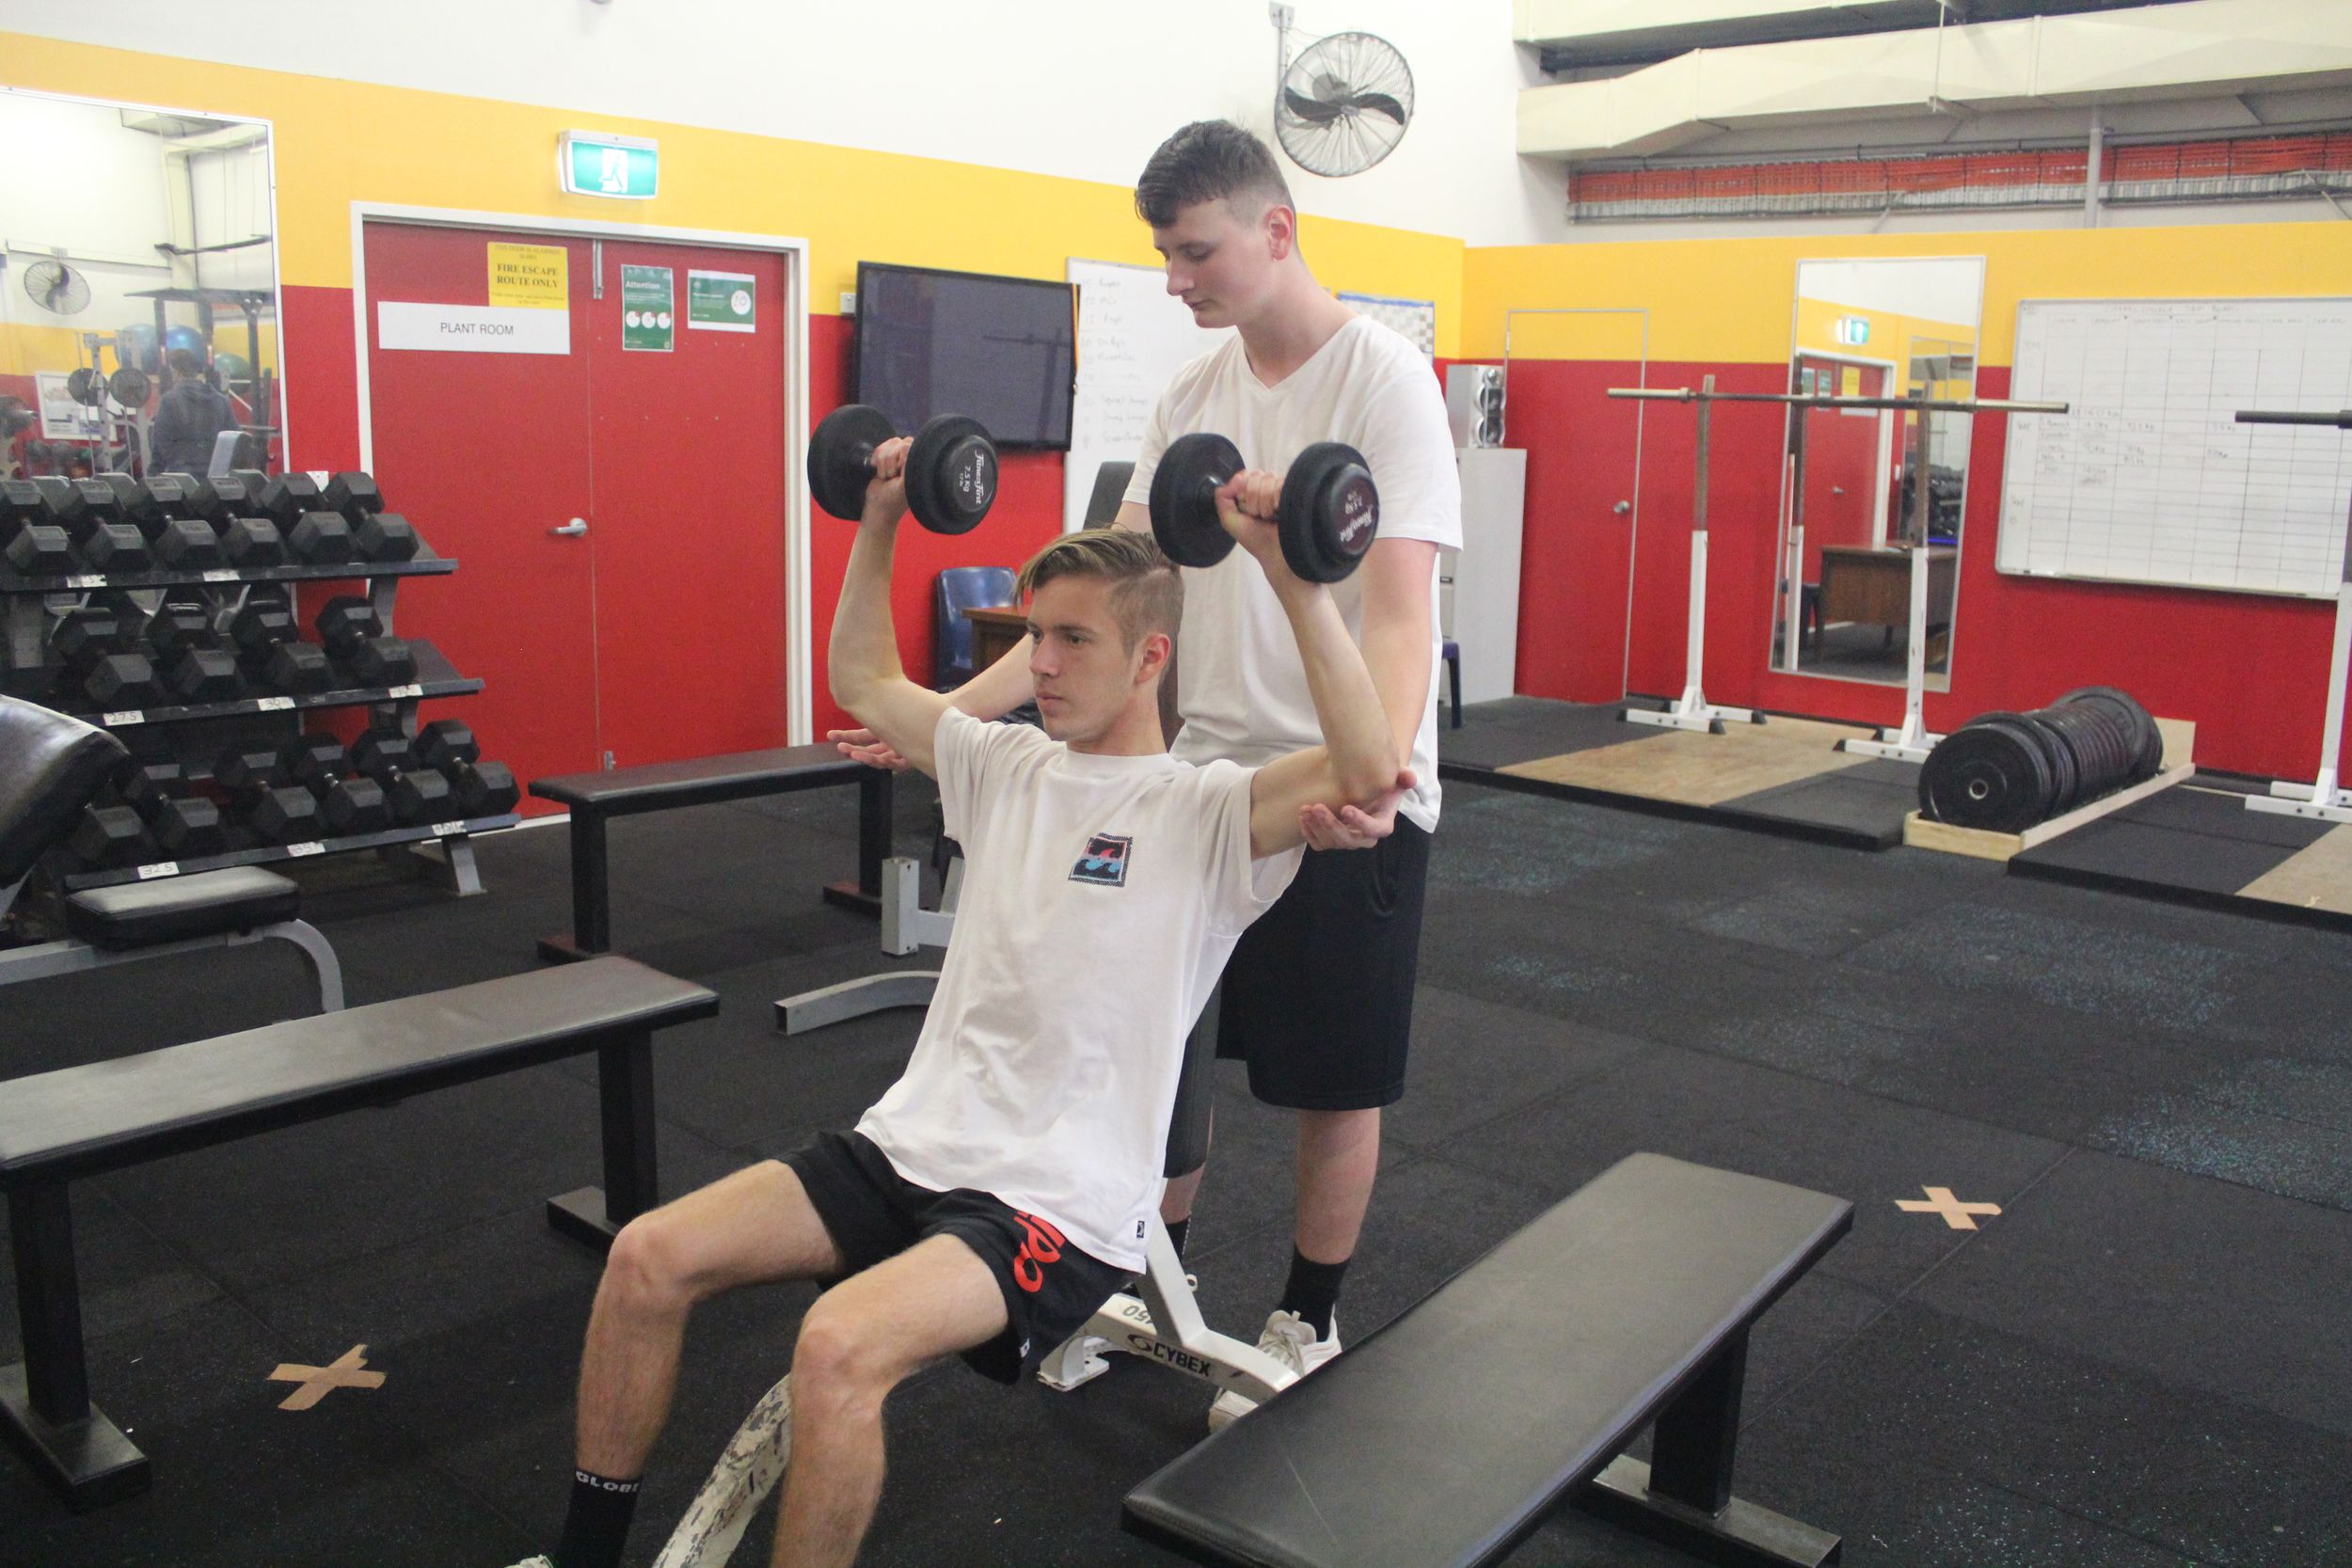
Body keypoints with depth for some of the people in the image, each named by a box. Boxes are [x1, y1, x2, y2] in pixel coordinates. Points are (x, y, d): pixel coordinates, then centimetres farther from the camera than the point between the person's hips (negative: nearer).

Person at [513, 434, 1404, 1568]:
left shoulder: (1205, 812, -9)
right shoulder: (1009, 766, 12)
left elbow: (1369, 771, -27)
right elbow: (862, 678, 25)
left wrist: (1290, 571, -33)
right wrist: (881, 521, 17)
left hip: (1057, 1199, -7)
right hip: (911, 1140, 7)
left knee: (839, 1349, -32)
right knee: (649, 1257, -7)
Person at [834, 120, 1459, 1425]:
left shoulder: (1383, 378, -14)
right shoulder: (1193, 391, 7)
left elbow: (1401, 604, -24)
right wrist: (962, 705, -5)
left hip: (1348, 793, -7)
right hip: (1206, 771, 7)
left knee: (1334, 1078, 8)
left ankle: (1308, 1325, 28)